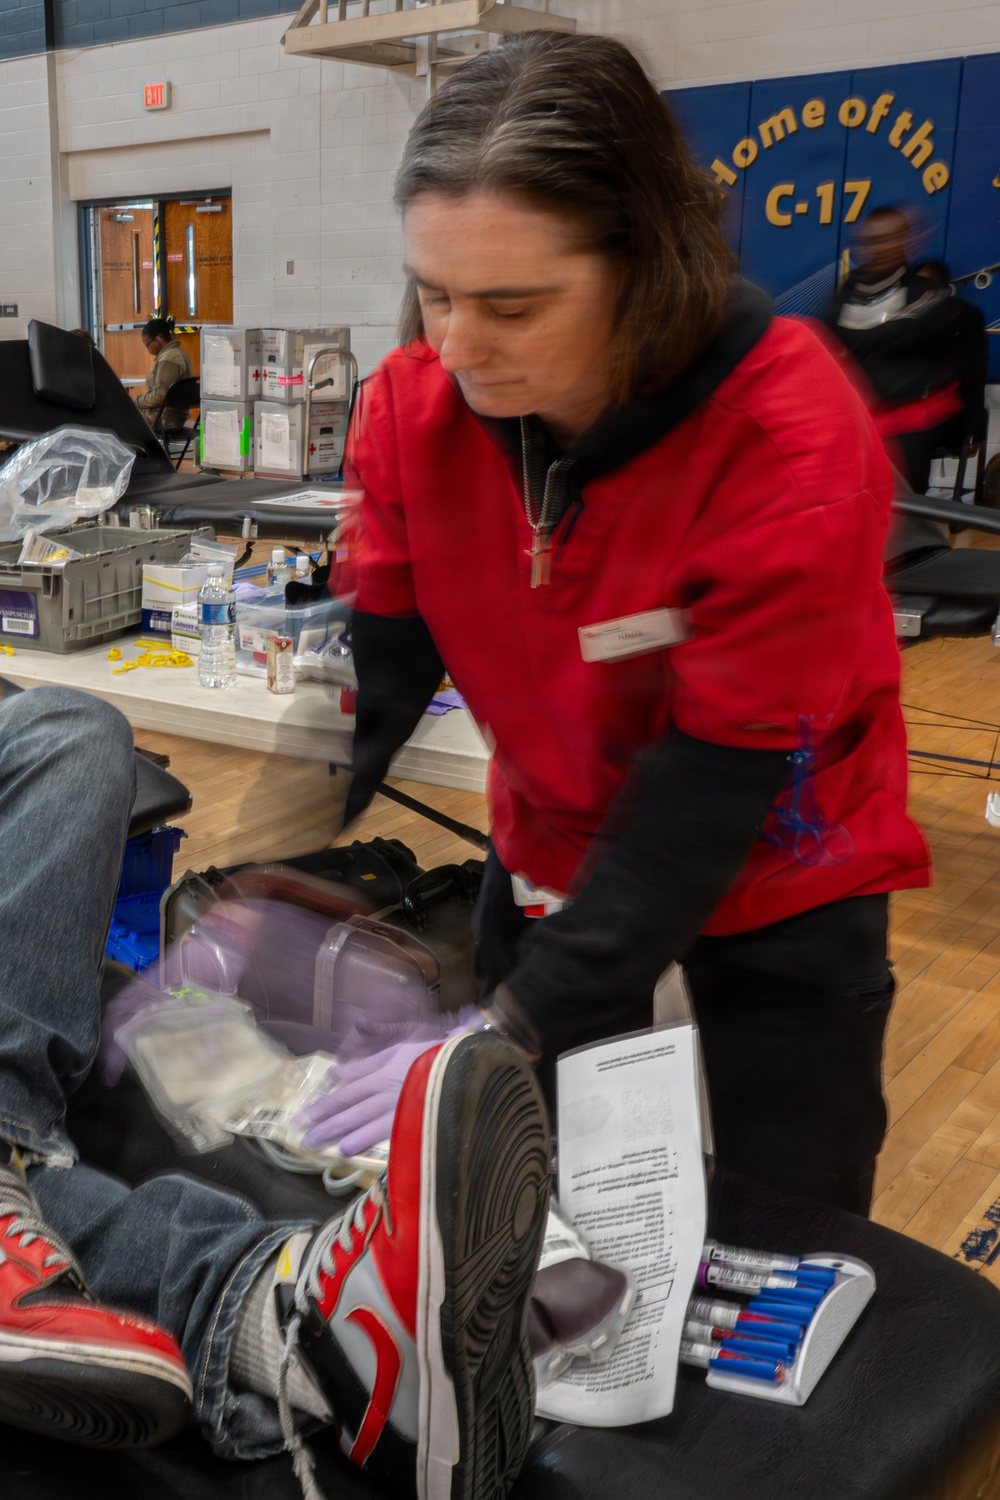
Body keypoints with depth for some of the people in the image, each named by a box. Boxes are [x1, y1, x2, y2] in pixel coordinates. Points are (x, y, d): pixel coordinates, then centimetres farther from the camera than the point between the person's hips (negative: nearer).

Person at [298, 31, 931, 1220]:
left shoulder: (790, 441, -29)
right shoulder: (413, 405, -14)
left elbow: (719, 775, -28)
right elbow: (368, 679, -13)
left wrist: (512, 1029, -31)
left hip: (773, 876, -3)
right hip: (552, 845, 4)